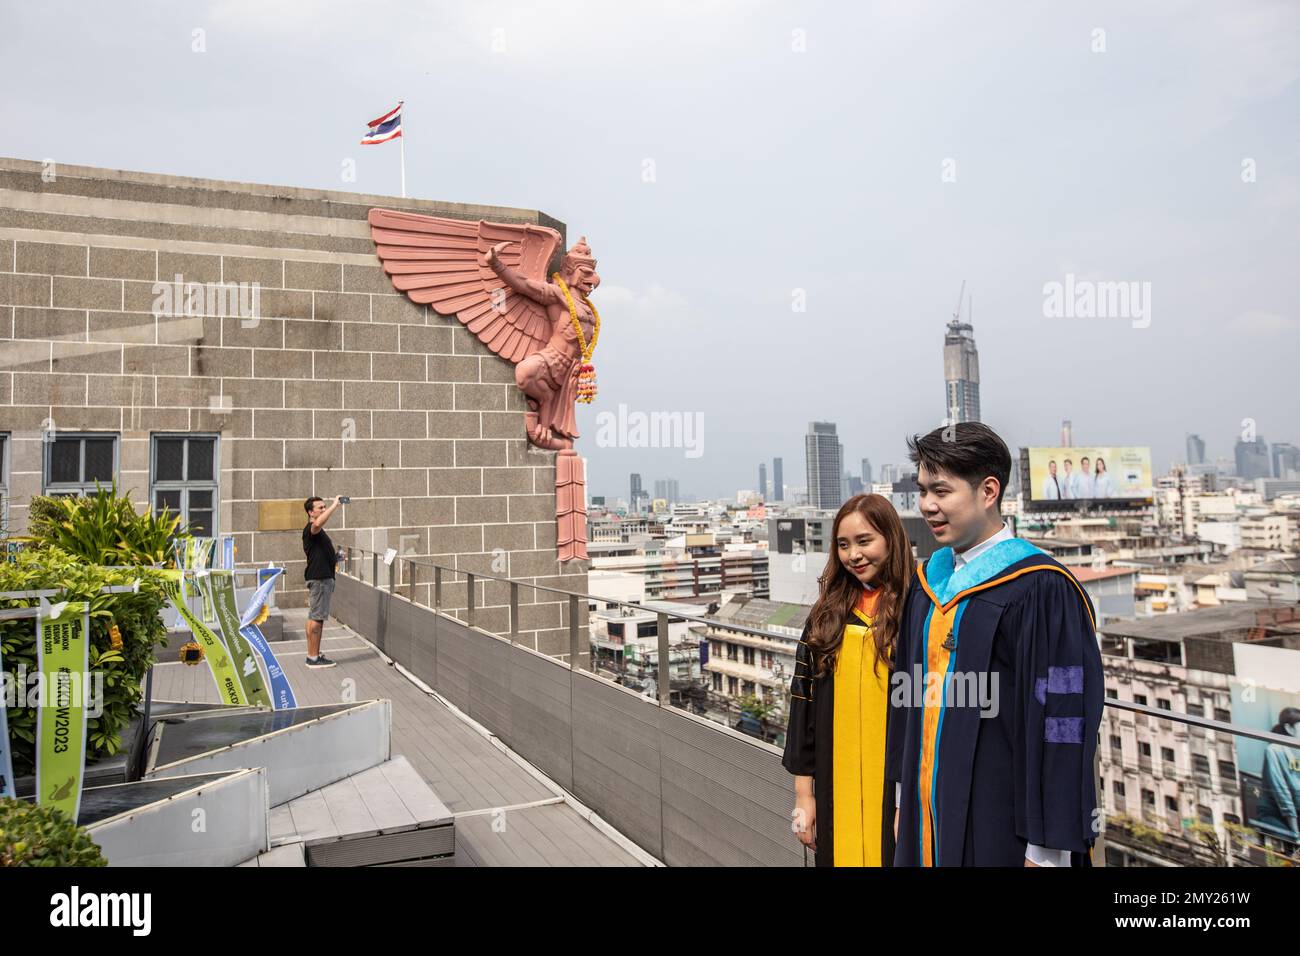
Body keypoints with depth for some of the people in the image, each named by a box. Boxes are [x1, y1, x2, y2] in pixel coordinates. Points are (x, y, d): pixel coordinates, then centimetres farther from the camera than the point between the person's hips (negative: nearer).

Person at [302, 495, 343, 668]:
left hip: (324, 578, 11)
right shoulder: (310, 529, -12)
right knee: (316, 618, -7)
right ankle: (313, 657, -4)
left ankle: (314, 655, 19)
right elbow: (317, 523, -39)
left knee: (316, 618, 13)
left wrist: (335, 558, 18)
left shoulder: (319, 532, 20)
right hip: (318, 579, -11)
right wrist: (335, 505, -32)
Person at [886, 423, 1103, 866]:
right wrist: (905, 801, 13)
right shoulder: (929, 580, 6)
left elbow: (1062, 725, -18)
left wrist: (1047, 851, -16)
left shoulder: (1040, 591, -17)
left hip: (1001, 825, -6)